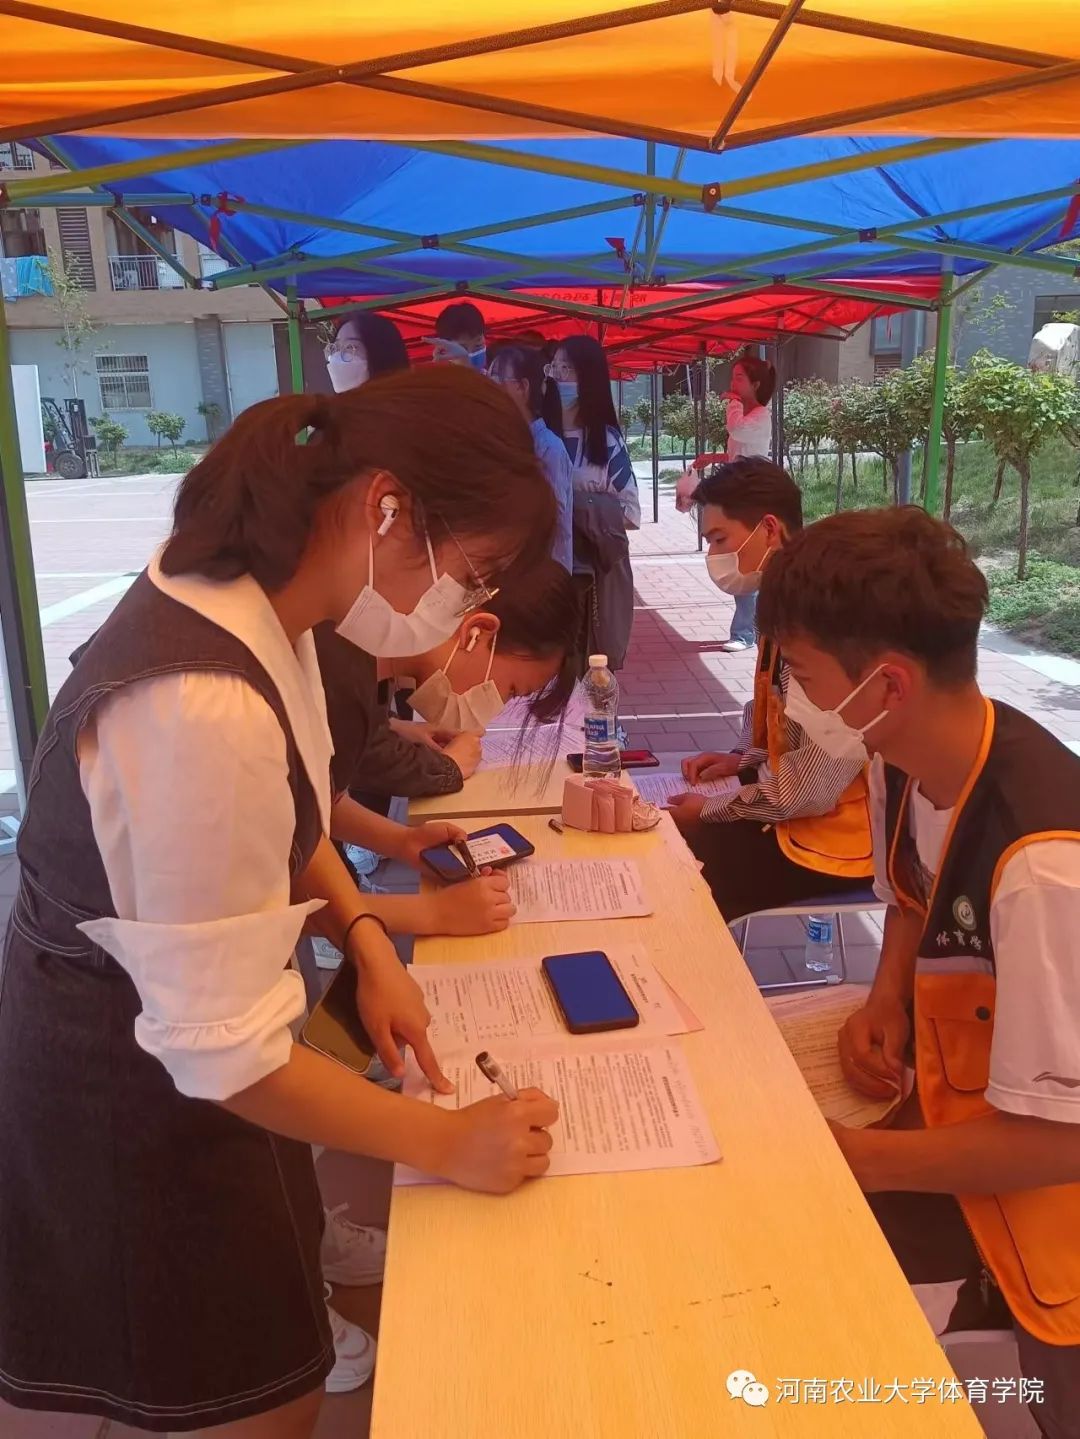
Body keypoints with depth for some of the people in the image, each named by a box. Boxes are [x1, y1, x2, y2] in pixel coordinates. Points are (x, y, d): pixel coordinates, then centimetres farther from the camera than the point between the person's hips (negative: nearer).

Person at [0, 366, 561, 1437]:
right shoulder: (203, 708, -37)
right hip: (137, 1086, -8)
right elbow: (217, 1047, -29)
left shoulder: (247, 598, -8)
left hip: (182, 1037, 8)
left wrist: (364, 938, -4)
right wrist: (446, 1144, -19)